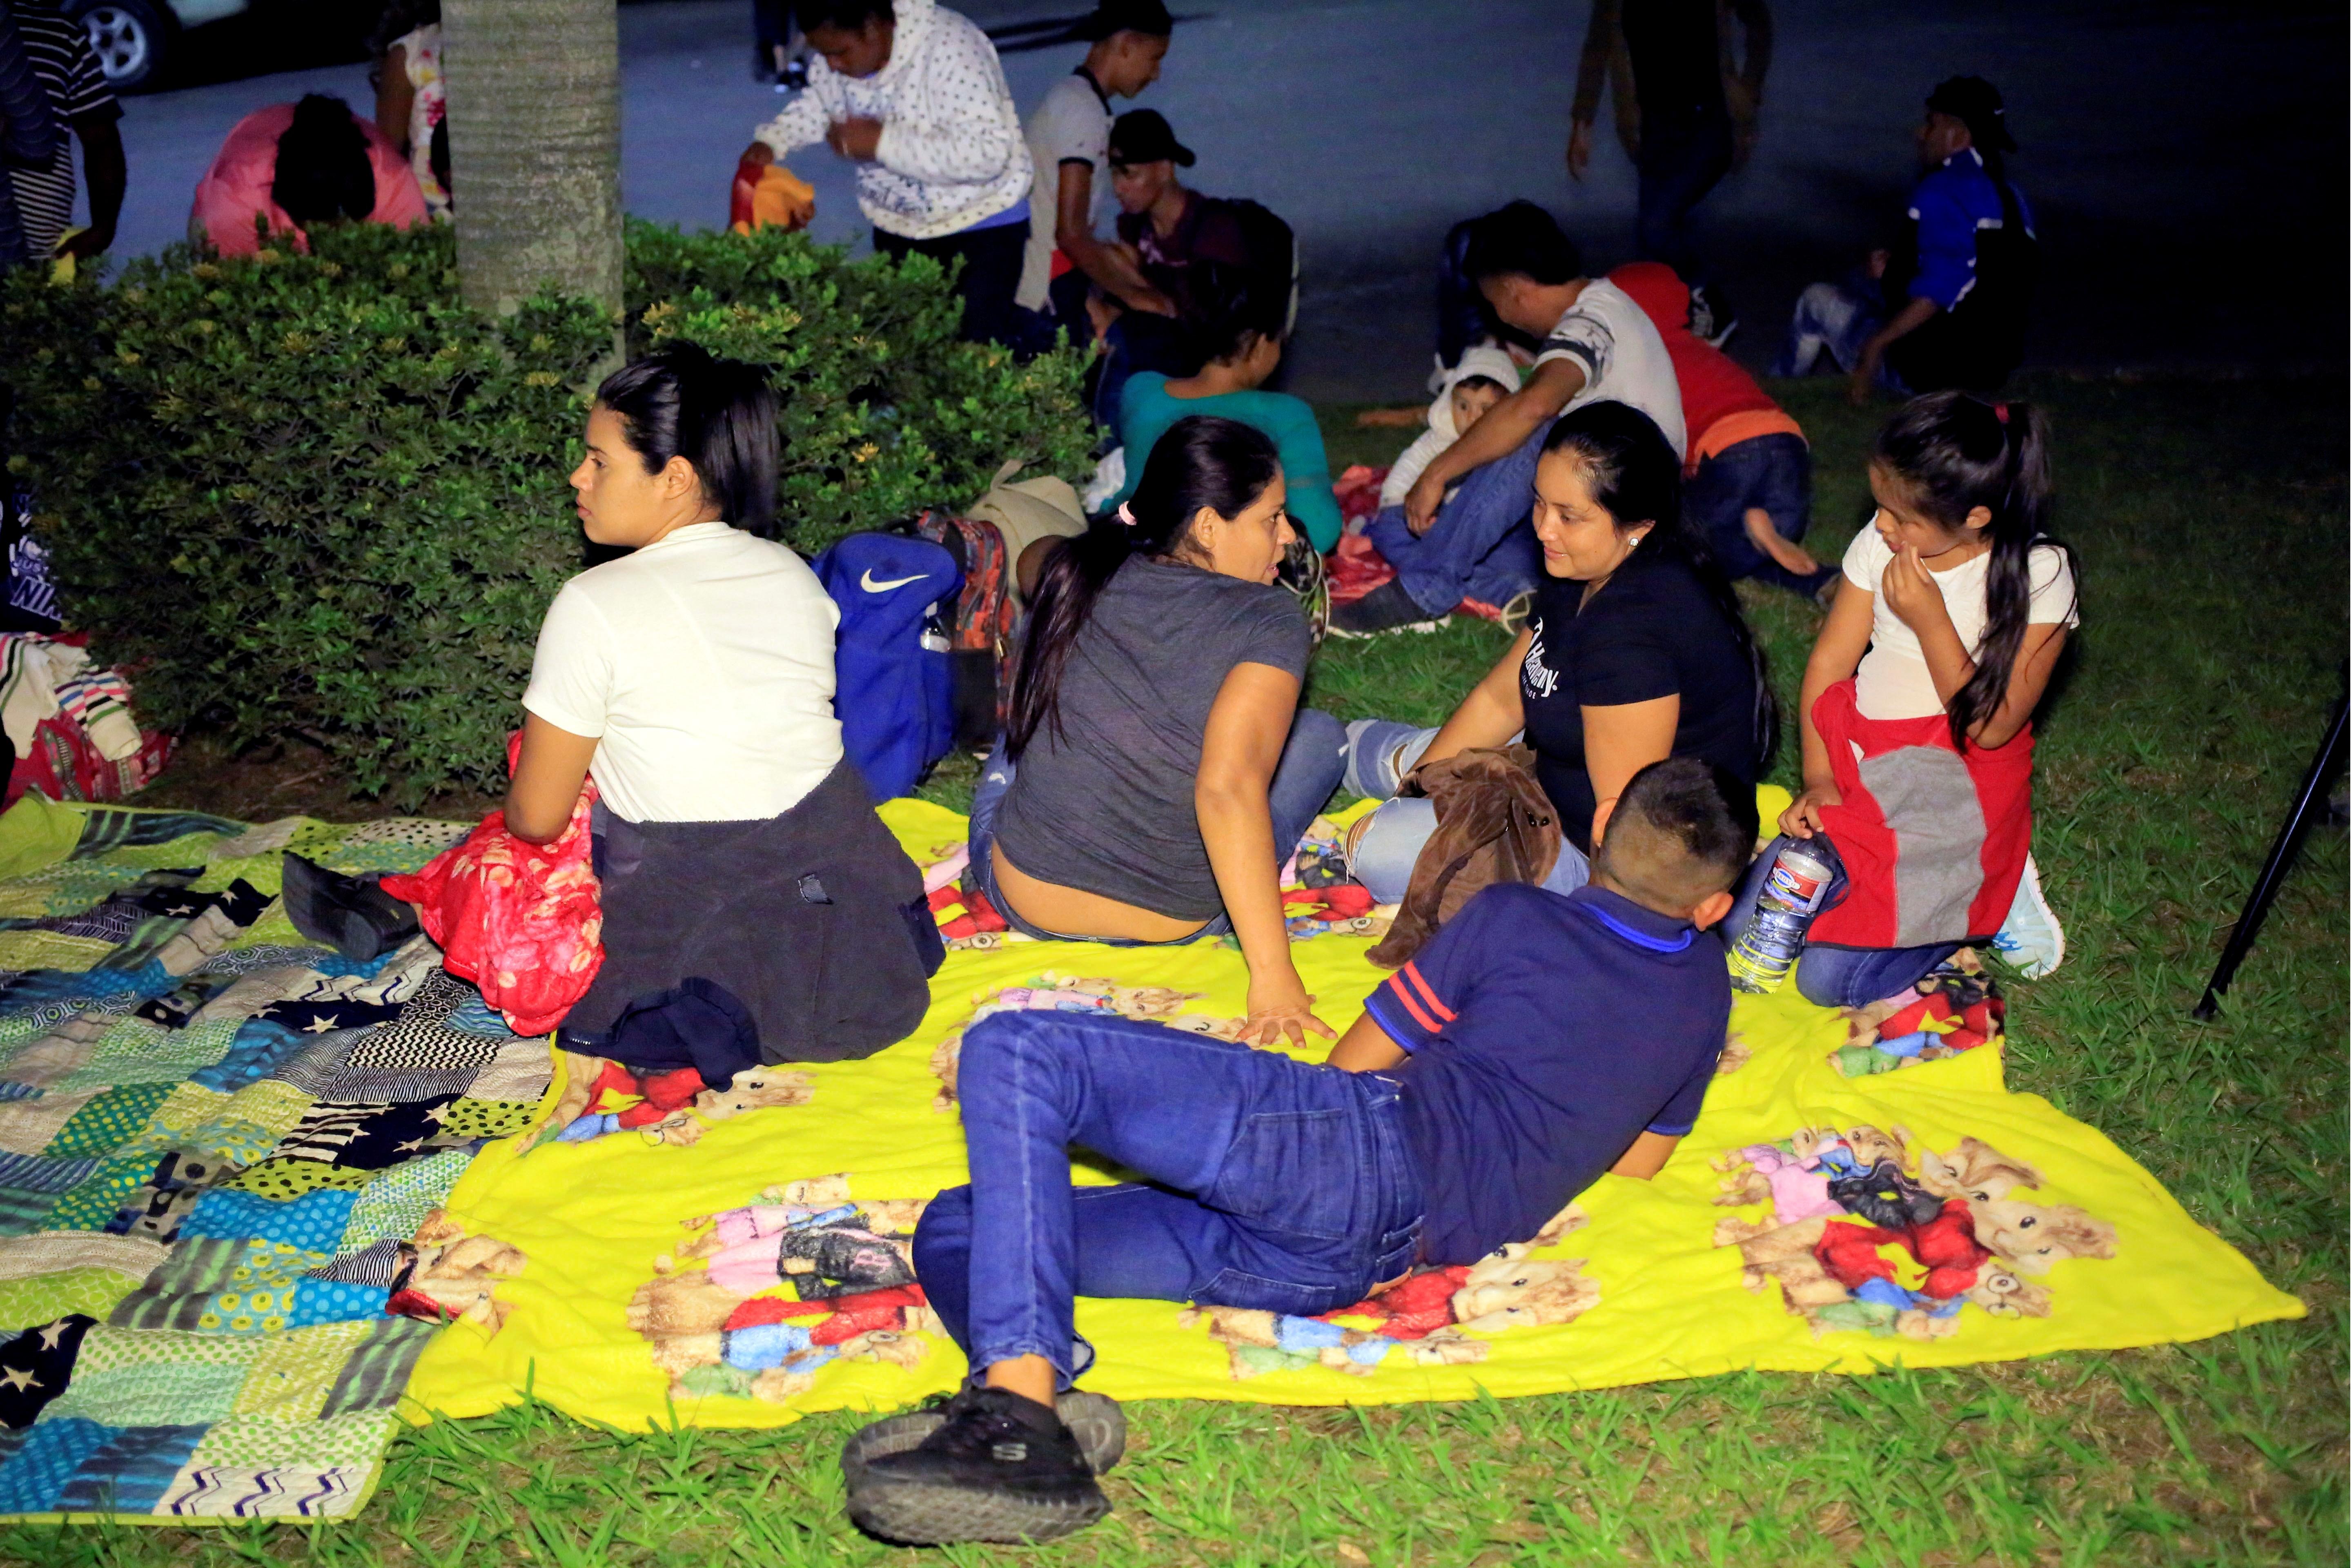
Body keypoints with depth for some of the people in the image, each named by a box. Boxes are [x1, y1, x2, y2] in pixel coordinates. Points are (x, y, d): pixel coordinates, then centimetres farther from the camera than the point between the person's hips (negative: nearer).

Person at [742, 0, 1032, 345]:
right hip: (896, 226, 7)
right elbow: (818, 103, 17)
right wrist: (770, 141, -3)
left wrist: (882, 143, -34)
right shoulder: (842, 45, -5)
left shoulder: (951, 50, -28)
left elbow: (989, 152, -35)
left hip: (980, 228, -7)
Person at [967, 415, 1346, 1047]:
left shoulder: (1079, 576, -4)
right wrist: (1272, 975, -32)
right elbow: (1226, 787, -32)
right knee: (1318, 732, 19)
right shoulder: (1270, 621, -19)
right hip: (1177, 923, -3)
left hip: (1023, 896, 4)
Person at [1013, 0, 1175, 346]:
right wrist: (1131, 295, -9)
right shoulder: (1084, 109, -14)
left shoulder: (1069, 97, 17)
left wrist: (1145, 287, 16)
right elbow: (1072, 234, -20)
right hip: (1047, 302, -10)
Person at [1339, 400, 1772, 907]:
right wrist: (1414, 787, 3)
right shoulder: (1584, 575, -2)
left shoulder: (1635, 628, -35)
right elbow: (1500, 698, 7)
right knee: (1355, 746, 21)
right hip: (1557, 774, 10)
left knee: (1380, 849, -18)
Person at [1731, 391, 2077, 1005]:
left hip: (1955, 792, -5)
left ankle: (1987, 901, 9)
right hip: (1861, 770, 6)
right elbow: (1830, 662, 3)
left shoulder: (2039, 576, -14)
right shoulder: (1880, 544, -2)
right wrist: (1818, 780, -7)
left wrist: (1929, 620, -23)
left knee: (1831, 977, -16)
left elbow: (1990, 727, -16)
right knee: (1744, 924, -7)